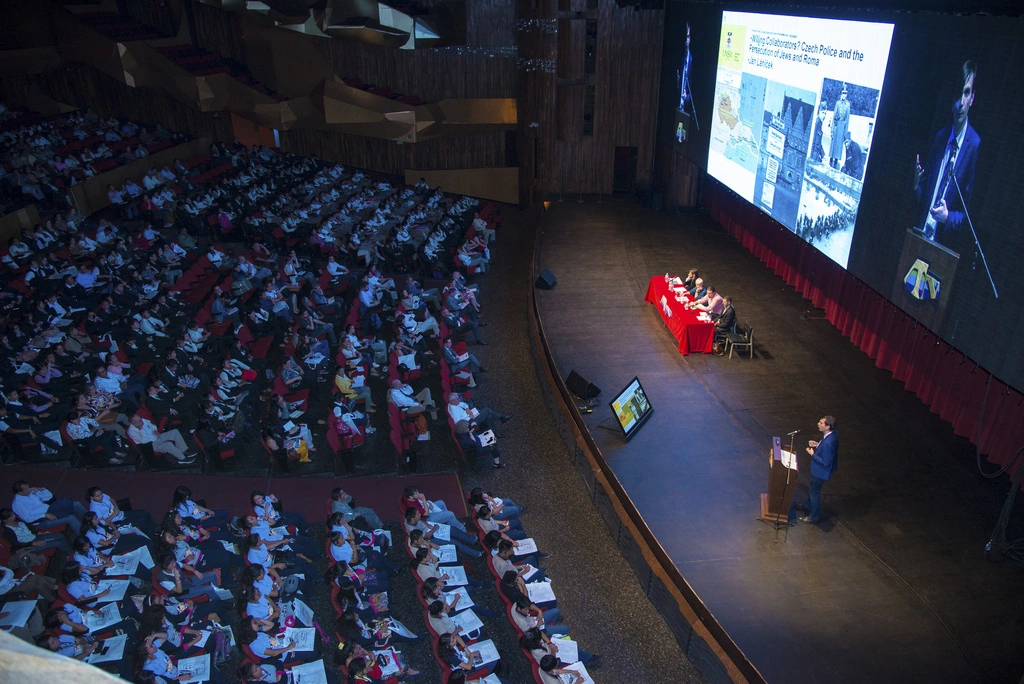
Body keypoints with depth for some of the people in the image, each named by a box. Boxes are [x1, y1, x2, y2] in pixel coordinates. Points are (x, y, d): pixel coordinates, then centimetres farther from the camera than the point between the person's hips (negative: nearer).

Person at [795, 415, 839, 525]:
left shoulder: (828, 443, -39)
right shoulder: (832, 434, -10)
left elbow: (826, 462, -31)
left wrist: (812, 454, -23)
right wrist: (817, 445, -3)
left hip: (820, 472, -9)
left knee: (815, 492, 13)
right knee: (812, 489, 31)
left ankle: (814, 517, 33)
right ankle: (807, 506, 54)